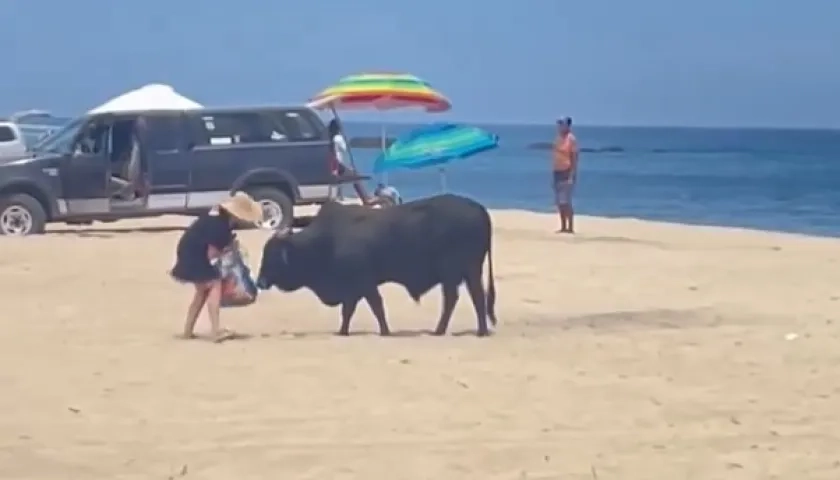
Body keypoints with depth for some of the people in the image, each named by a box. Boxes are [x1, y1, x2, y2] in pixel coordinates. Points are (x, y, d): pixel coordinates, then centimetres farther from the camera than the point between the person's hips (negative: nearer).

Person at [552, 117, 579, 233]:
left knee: (565, 201, -12)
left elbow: (574, 158, -14)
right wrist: (553, 173, 12)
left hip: (567, 172, -8)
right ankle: (563, 227, 14)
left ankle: (570, 227, -7)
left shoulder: (571, 139, -11)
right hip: (557, 172, 8)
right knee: (559, 202, 8)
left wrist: (572, 176, -19)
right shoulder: (558, 138, 11)